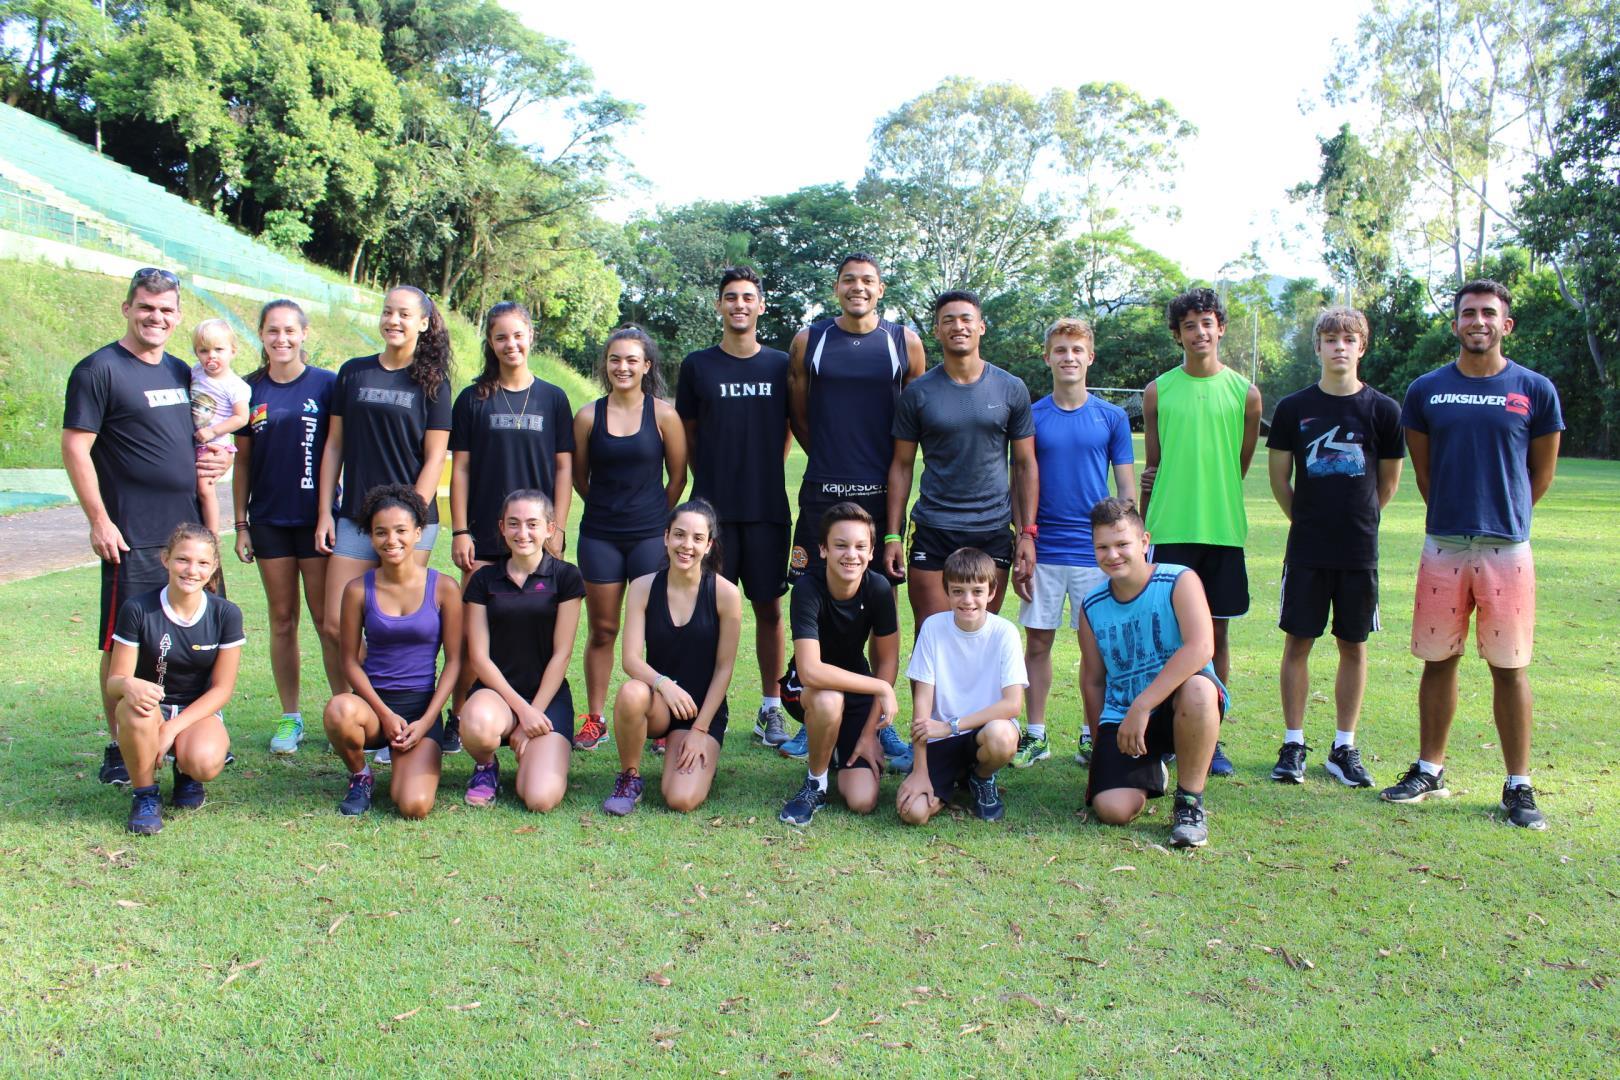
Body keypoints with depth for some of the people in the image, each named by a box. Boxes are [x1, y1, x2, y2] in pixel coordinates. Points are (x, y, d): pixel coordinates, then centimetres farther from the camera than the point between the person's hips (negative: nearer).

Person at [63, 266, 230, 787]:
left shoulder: (179, 371, 15)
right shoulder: (99, 369, -7)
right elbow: (75, 448, -11)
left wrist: (213, 456, 6)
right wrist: (99, 520, -16)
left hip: (187, 529, 7)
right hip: (132, 537, -7)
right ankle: (118, 749, 9)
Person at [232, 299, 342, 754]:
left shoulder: (326, 384, -2)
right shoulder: (251, 390, 6)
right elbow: (242, 461, 10)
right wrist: (240, 524, 6)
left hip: (316, 517, -3)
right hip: (269, 520, 3)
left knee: (328, 621, 0)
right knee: (282, 620, 9)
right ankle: (290, 718, 17)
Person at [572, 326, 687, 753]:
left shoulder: (663, 414, -3)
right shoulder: (588, 416, 2)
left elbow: (677, 478, 4)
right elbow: (579, 477, 12)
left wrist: (655, 519, 8)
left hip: (650, 536, -1)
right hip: (600, 537, 2)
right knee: (602, 629, 8)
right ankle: (593, 719, 18)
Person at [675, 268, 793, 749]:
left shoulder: (781, 365, 6)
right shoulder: (697, 365, 4)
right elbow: (687, 433, 11)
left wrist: (764, 475, 11)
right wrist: (711, 482, 8)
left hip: (768, 507, 1)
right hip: (713, 506, -1)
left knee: (769, 607, 5)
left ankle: (771, 708, 15)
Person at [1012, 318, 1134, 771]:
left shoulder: (1112, 417, 3)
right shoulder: (1032, 416, 4)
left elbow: (1126, 487, 6)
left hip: (1096, 550, 0)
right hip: (1044, 549, 1)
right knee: (1037, 642, 5)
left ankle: (1092, 734, 18)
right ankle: (1035, 735, 16)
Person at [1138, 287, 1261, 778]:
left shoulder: (1245, 393, 4)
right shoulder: (1158, 391, 4)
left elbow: (1242, 465, 12)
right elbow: (1151, 466, 10)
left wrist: (1215, 502, 10)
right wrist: (1143, 527, 10)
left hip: (1224, 531, 1)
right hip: (1171, 530, -1)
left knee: (1217, 634, 6)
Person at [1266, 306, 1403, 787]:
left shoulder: (1383, 410, 1)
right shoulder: (1294, 408, 2)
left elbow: (1388, 483, 10)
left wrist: (1356, 521, 13)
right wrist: (1310, 522, 10)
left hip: (1359, 549, 0)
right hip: (1306, 549, 0)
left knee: (1354, 646, 7)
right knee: (1297, 642, 3)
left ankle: (1344, 748, 17)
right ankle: (1293, 744, 12)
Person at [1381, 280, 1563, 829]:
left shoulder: (1534, 390, 1)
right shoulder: (1426, 390, 5)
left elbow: (1542, 474, 10)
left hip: (1507, 547, -2)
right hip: (1443, 545, 2)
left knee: (1510, 666, 3)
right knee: (1438, 659, 9)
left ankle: (1518, 786, 11)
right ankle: (1429, 771, 21)